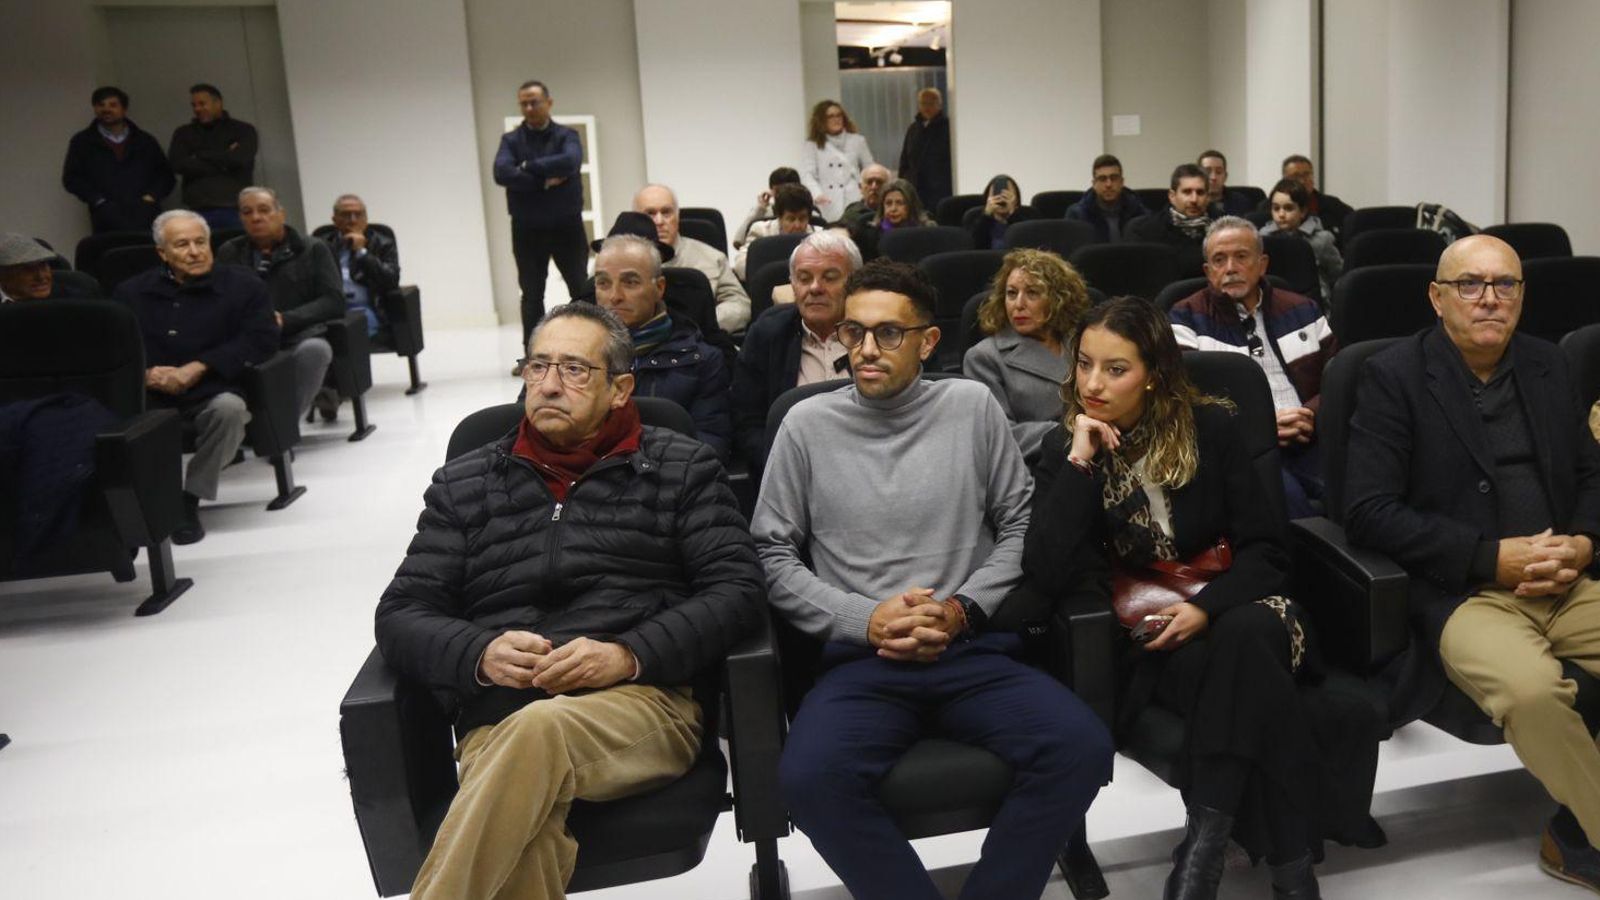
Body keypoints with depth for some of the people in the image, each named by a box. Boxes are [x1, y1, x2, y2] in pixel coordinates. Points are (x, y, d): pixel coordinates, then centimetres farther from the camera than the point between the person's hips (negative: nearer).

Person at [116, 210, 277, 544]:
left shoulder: (242, 285, 6)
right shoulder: (132, 292, 14)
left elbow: (261, 340, -6)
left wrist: (198, 368, -15)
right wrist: (144, 374, -16)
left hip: (213, 394, -2)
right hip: (149, 398, 2)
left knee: (229, 408, -35)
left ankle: (190, 500, -18)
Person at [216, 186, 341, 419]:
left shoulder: (313, 250, 14)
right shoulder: (228, 253, 22)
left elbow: (334, 302, 3)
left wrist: (284, 320, -10)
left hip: (299, 339, -1)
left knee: (314, 349, -37)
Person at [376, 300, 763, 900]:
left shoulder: (682, 467, 13)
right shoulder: (462, 485, 19)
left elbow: (736, 588, 3)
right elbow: (401, 614, 14)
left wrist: (629, 655, -13)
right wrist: (480, 655, -8)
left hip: (646, 700, -1)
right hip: (499, 721, 1)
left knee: (538, 728, -36)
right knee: (523, 843, -35)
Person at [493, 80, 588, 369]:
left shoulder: (566, 136, 2)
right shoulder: (511, 140, 4)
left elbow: (571, 162, -21)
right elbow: (502, 173, -15)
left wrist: (529, 167, -17)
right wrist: (545, 181, -19)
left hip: (567, 226, -1)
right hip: (527, 230, 1)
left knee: (581, 290, 4)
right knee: (531, 294, 6)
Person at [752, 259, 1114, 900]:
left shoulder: (973, 406, 8)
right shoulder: (808, 423, 5)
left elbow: (1021, 525, 10)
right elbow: (773, 555, 6)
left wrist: (961, 610, -5)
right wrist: (865, 620, -8)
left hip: (974, 650, 1)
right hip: (861, 659, -1)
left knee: (1081, 747, -25)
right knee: (808, 778, -31)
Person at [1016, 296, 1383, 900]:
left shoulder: (1210, 427, -2)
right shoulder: (1064, 448, -3)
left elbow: (1266, 550, -2)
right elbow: (1046, 576, -18)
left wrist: (1207, 608, -21)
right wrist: (1081, 460, -21)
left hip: (1227, 608, 1)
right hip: (1145, 635, -1)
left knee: (1245, 637, -35)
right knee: (1245, 676, -33)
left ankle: (1207, 839, -31)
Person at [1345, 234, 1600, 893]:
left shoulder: (1547, 364, 14)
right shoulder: (1394, 375, -4)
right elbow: (1367, 511, -12)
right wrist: (1493, 558, -16)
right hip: (1461, 591, -5)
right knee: (1531, 688, -33)